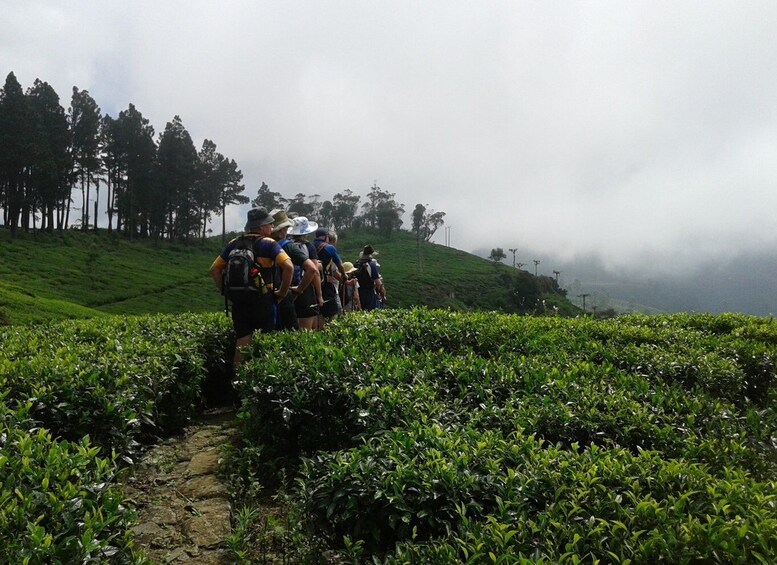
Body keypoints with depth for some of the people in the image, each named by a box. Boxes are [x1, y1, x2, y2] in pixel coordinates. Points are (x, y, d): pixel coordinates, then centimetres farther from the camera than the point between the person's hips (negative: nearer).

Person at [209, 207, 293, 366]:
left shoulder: (234, 244, 8)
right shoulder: (268, 244, -7)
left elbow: (214, 270, 10)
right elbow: (288, 267, -20)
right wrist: (283, 292, -9)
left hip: (239, 301, 4)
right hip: (263, 300, -4)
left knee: (242, 341, 9)